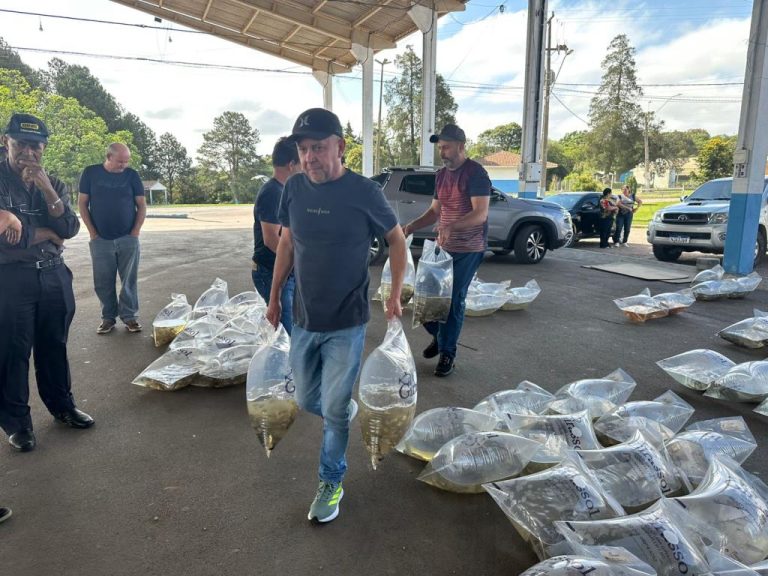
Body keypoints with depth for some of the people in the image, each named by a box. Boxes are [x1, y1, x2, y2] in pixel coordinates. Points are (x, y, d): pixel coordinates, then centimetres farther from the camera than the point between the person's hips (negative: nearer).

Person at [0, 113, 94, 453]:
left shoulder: (54, 184, 10)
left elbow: (70, 229, -3)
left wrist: (46, 189, -12)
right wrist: (46, 233, -4)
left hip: (55, 275, 4)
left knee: (54, 346, 14)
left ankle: (62, 405, 28)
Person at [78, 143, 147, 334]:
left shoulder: (131, 175, 2)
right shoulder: (91, 173, 1)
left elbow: (141, 205, 5)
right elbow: (82, 203, 3)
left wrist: (136, 231, -4)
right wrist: (92, 232, -2)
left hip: (128, 239, 0)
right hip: (101, 240, 0)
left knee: (129, 280, 2)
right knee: (103, 282, 5)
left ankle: (129, 316, 12)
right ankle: (108, 317, 17)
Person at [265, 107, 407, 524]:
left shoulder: (364, 192, -14)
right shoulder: (294, 188, -3)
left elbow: (396, 239, 0)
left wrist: (394, 295, -1)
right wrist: (274, 298, 12)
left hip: (346, 324, -4)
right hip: (303, 320, 4)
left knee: (333, 409, 3)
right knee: (306, 401, 17)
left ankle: (331, 485, 25)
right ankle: (346, 409, 50)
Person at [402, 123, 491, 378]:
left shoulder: (476, 173, -13)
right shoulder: (441, 175, 10)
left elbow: (480, 214, -22)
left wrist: (451, 226, -38)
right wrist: (411, 226, -1)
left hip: (468, 249, -7)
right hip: (443, 246, 7)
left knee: (454, 299, -3)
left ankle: (447, 352, 11)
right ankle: (439, 335, 31)